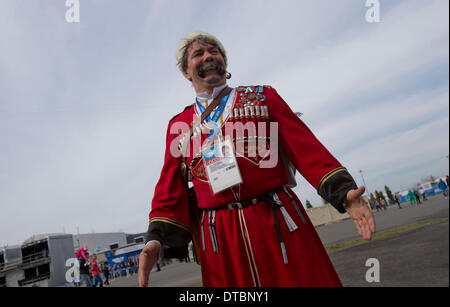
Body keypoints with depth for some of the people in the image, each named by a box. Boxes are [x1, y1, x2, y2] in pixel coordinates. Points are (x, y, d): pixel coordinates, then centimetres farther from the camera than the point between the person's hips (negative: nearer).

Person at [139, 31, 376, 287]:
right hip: (219, 243, 1)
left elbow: (307, 149, 1)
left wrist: (343, 191, -12)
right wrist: (158, 239, -5)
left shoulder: (263, 97, 10)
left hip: (280, 225, 0)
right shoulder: (179, 125, 13)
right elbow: (171, 190, 9)